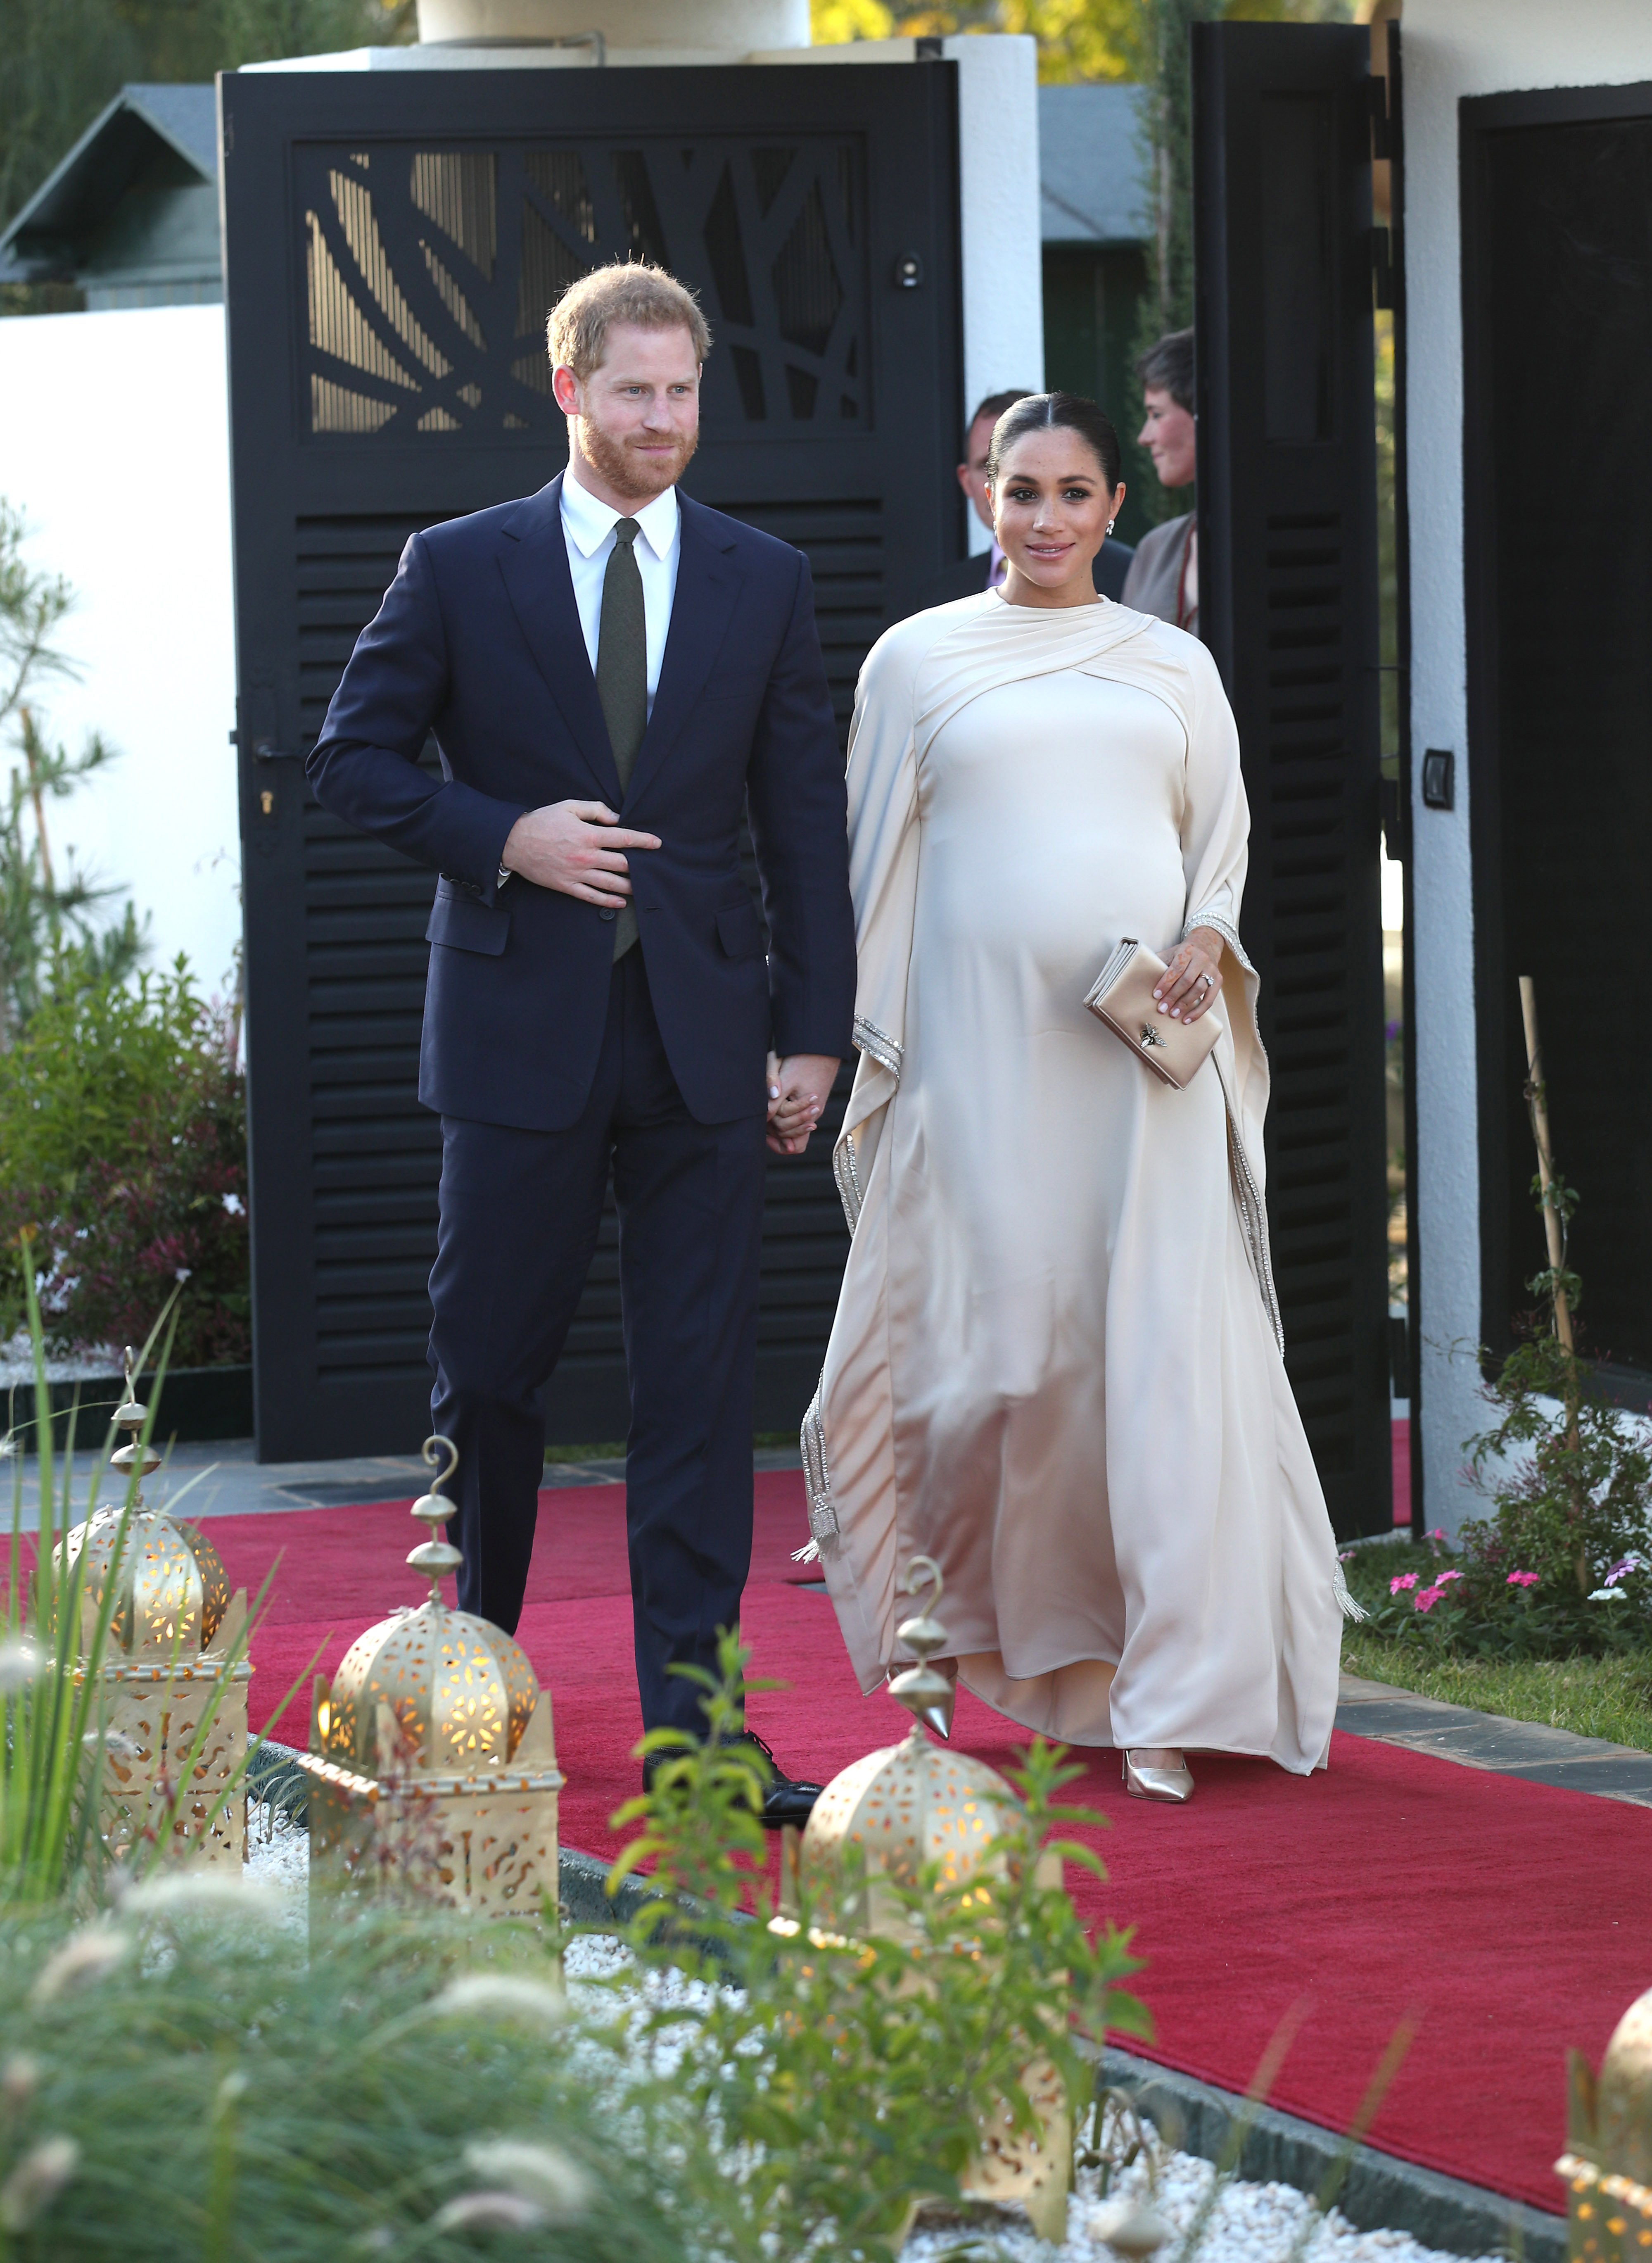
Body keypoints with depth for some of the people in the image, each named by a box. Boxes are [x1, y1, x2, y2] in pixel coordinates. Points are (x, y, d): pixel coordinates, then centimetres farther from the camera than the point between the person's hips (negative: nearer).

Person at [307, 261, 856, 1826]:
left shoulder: (763, 584, 8)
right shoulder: (459, 569, 2)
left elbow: (804, 824, 8)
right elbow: (353, 759, 4)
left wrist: (814, 1032, 2)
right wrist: (503, 839, -11)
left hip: (702, 1037, 1)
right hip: (520, 1031, -1)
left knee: (698, 1386, -3)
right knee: (487, 1369, 7)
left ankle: (693, 1722, -2)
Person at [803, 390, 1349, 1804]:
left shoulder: (1173, 666, 13)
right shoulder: (919, 660, 8)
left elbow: (1224, 838, 17)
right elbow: (878, 870, 9)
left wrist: (1209, 942, -3)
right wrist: (870, 1052, 3)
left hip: (1148, 1052, 1)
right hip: (985, 1042, -1)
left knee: (1161, 1350, -6)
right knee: (998, 1335, -1)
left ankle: (1162, 1699, -2)